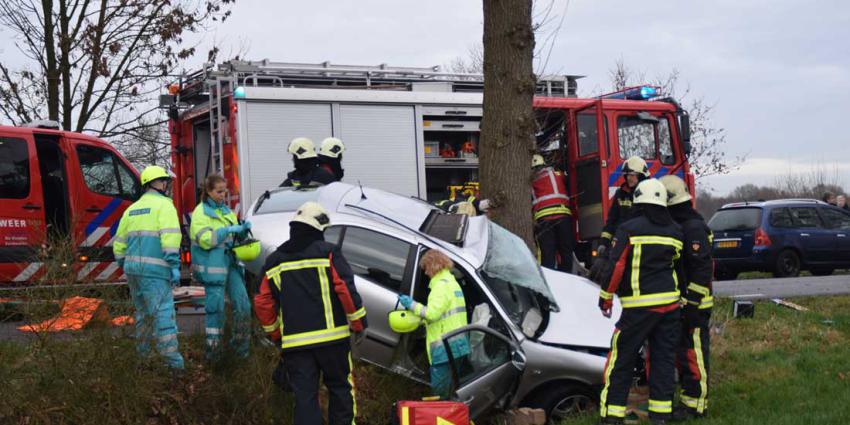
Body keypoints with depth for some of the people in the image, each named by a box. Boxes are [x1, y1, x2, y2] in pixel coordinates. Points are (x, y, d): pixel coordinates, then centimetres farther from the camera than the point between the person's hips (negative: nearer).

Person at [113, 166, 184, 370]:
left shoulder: (132, 209, 19)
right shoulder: (164, 205, -4)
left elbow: (119, 242, 20)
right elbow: (170, 237, -17)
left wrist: (124, 264, 28)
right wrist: (174, 266, -17)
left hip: (133, 268, 7)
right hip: (155, 269, -7)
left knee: (143, 311, 20)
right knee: (163, 311, -11)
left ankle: (142, 350, 28)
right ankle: (170, 355, -18)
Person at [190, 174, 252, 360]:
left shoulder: (226, 211, 17)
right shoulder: (201, 212, -5)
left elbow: (235, 237, 23)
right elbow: (205, 239, -16)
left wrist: (243, 230, 1)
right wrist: (228, 230, -19)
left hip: (230, 262, 7)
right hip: (211, 265, -7)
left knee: (242, 303, 1)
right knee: (216, 306, -5)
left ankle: (240, 343, 12)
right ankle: (213, 345, 4)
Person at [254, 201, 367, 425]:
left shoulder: (274, 262, 10)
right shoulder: (328, 253, -3)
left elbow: (263, 304, 10)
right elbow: (346, 289, -10)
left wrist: (276, 335, 22)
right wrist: (358, 323, 1)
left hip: (294, 342, 3)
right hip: (332, 337, -2)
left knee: (304, 396, 3)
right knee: (340, 387, 14)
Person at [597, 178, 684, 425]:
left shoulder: (629, 229, -9)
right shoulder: (676, 232, 9)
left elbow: (615, 266, -11)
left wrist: (605, 298, -1)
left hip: (639, 306, -5)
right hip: (669, 303, 5)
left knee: (621, 359, 1)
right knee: (664, 358, 10)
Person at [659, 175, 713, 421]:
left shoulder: (694, 228, -17)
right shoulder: (678, 226, 15)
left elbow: (702, 270, -23)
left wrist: (692, 304, -23)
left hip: (694, 306, -10)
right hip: (680, 303, 10)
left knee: (694, 354, -5)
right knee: (682, 352, 16)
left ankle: (695, 405, 0)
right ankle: (687, 398, 24)